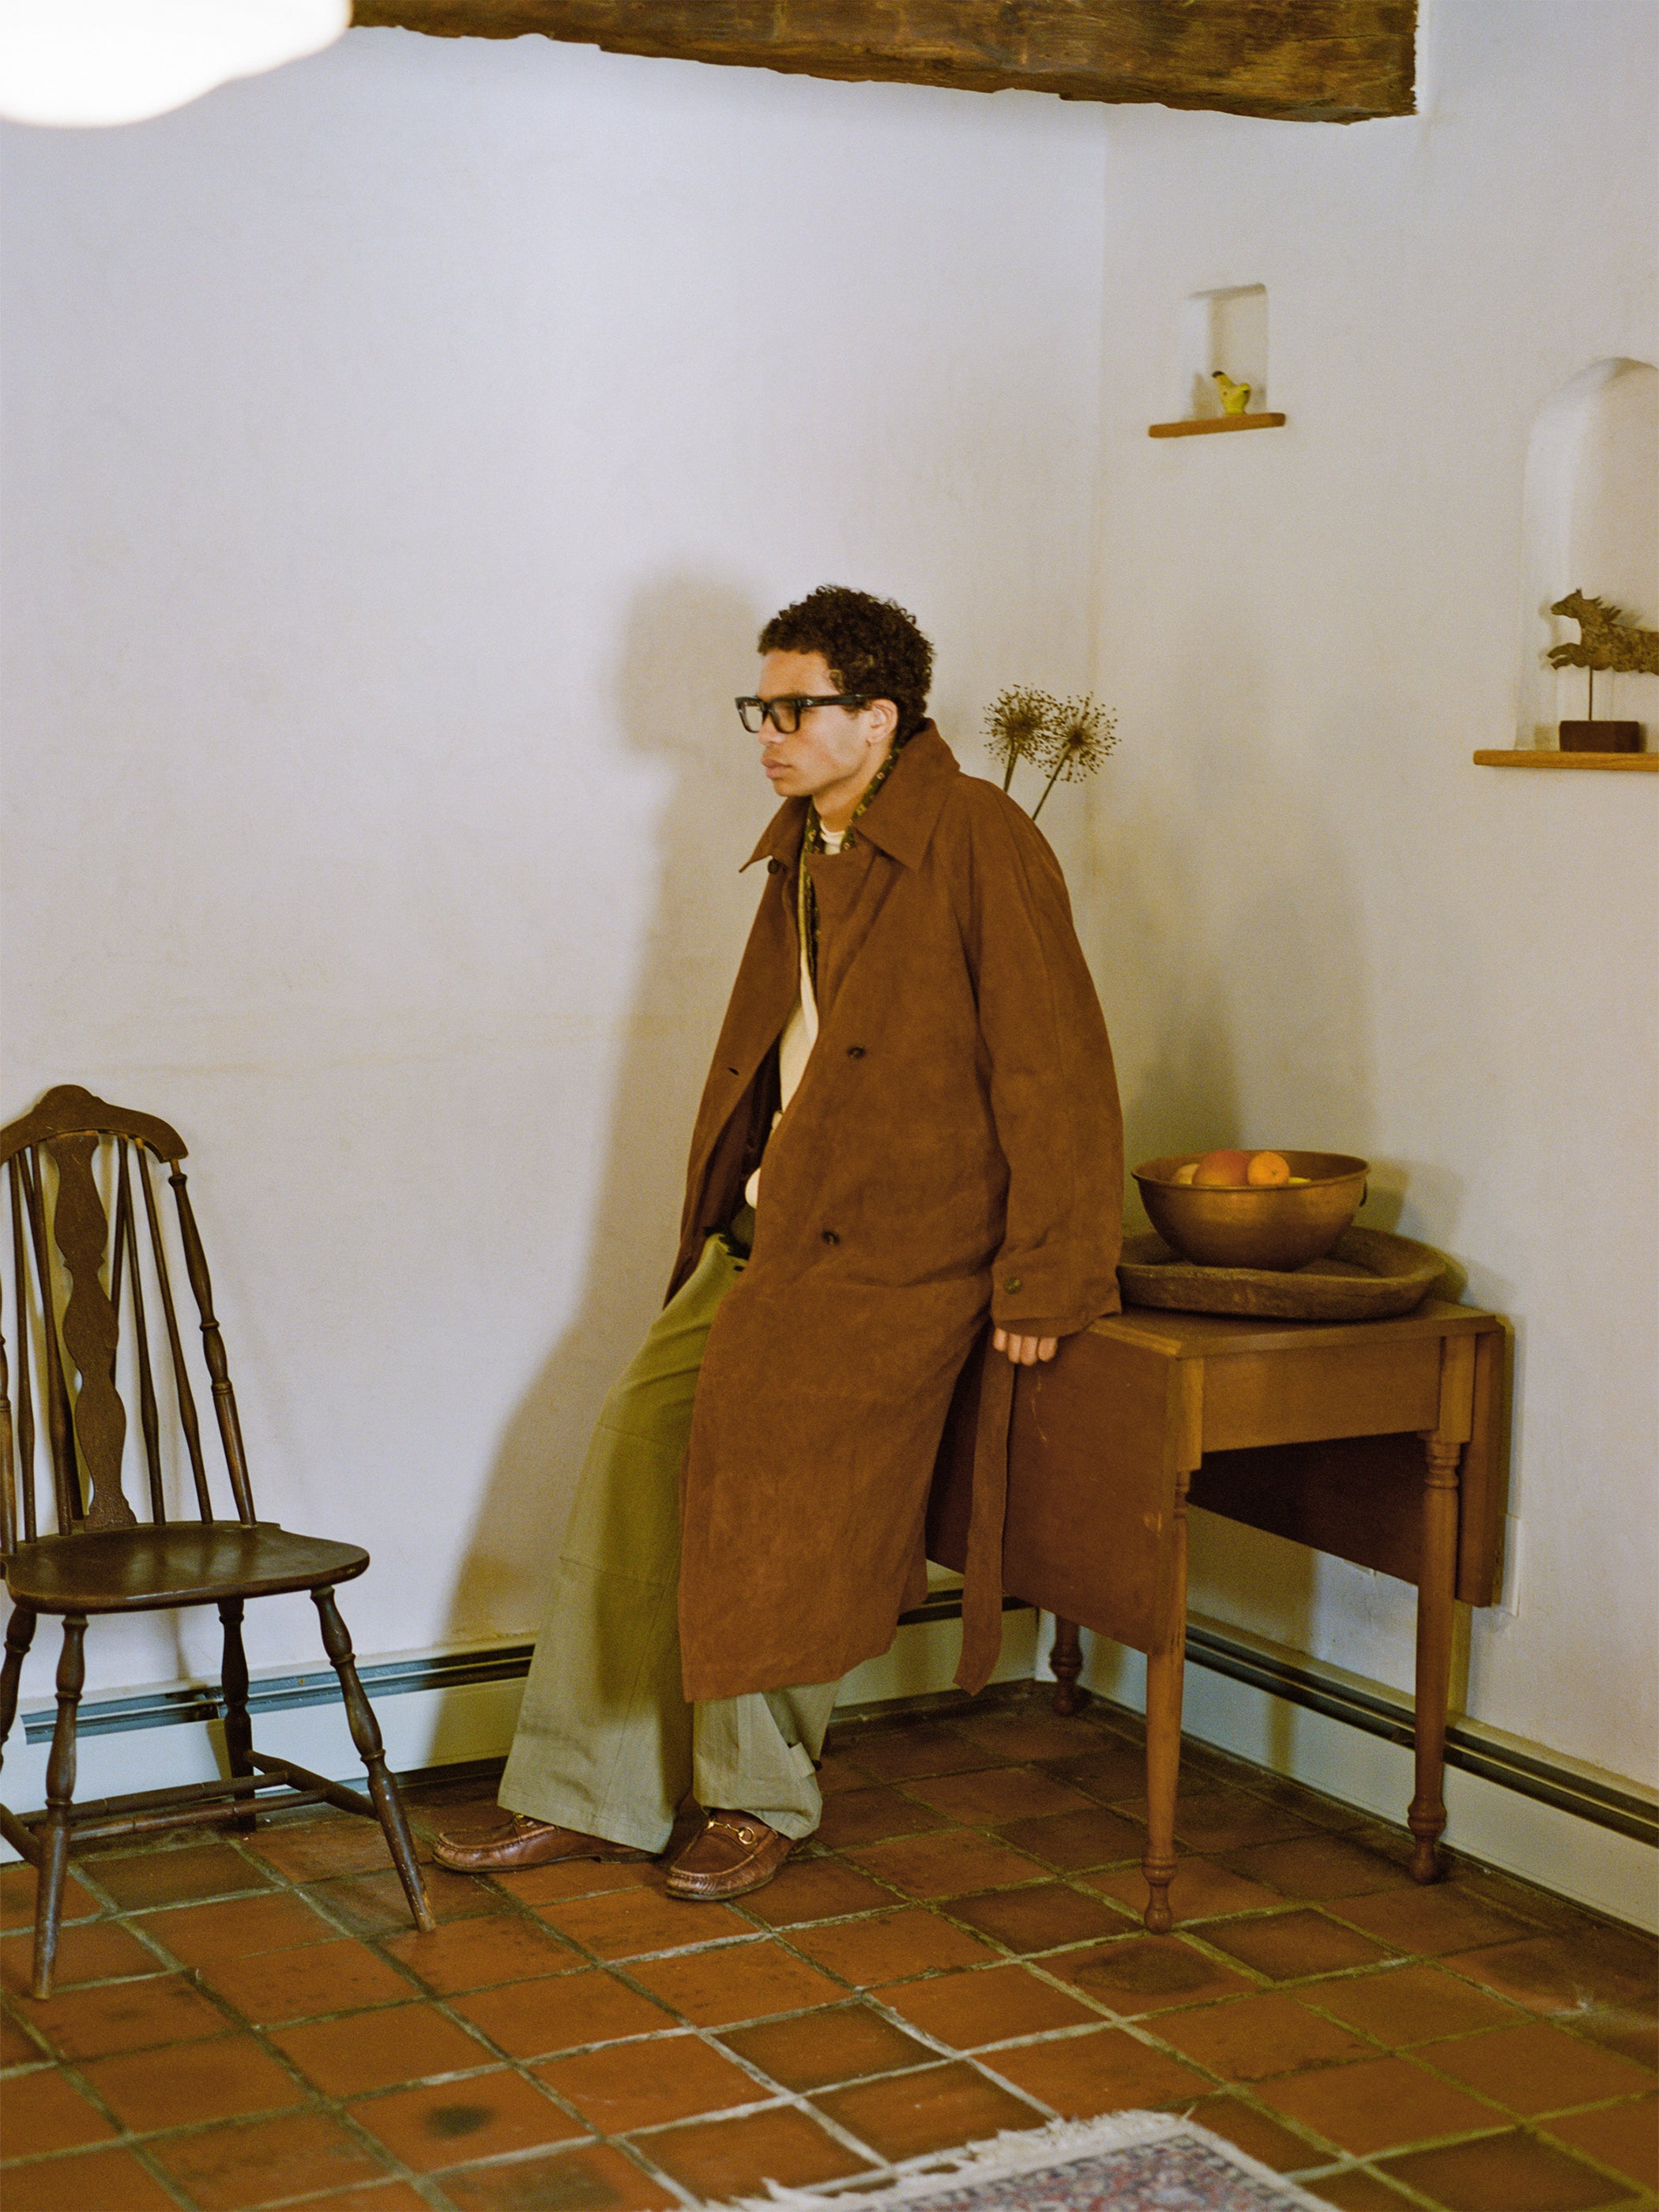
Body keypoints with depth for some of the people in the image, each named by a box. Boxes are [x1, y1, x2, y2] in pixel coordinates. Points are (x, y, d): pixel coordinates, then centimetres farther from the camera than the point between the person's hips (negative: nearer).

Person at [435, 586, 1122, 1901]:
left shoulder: (979, 844, -11)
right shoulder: (803, 852, 15)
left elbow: (1053, 1071, -13)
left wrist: (1043, 1282, -15)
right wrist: (723, 1220, 18)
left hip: (894, 1245, -8)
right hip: (763, 1228, 8)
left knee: (767, 1459, -21)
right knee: (639, 1450, -1)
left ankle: (762, 1796, -1)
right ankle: (590, 1795, 8)